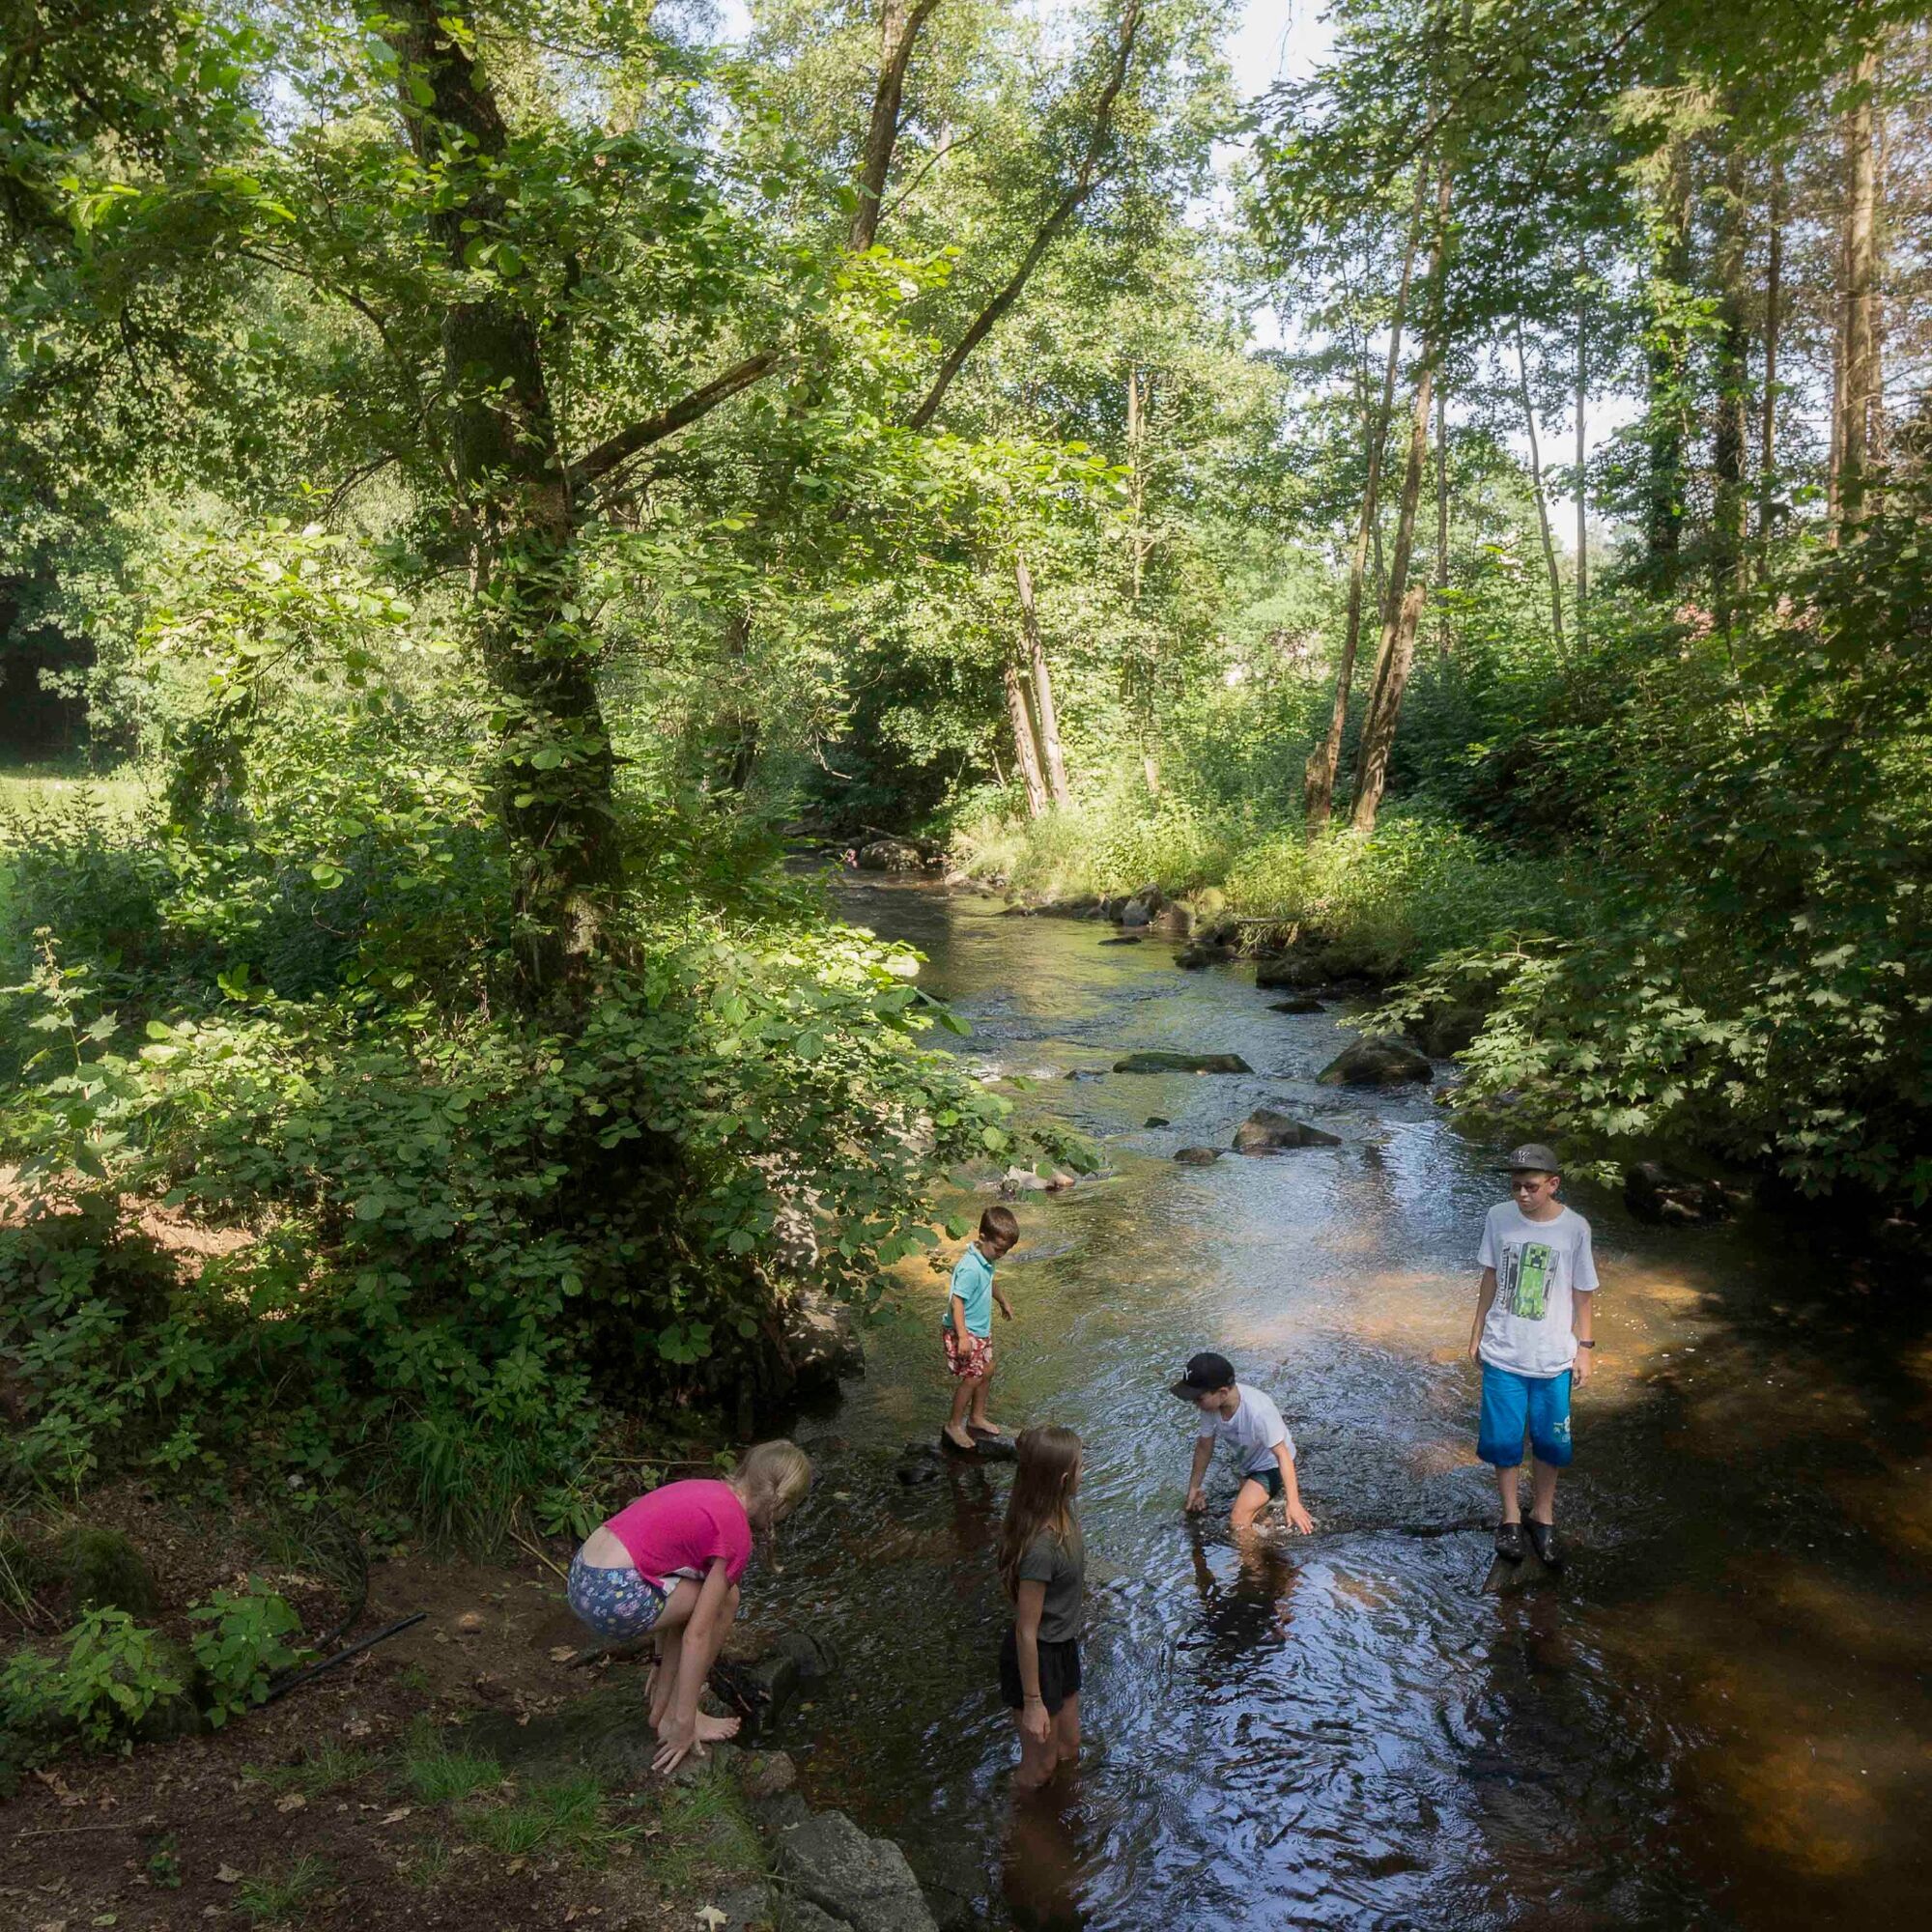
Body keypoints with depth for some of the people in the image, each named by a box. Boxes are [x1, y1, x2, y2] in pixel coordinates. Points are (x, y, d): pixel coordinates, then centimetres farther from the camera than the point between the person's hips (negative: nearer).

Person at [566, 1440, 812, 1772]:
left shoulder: (709, 1492, 17)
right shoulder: (735, 1533, -8)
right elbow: (697, 1634, -8)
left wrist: (664, 1660, 39)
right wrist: (684, 1724, -1)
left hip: (581, 1574, 9)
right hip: (614, 1596, -9)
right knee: (723, 1600, 3)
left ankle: (662, 1705, 26)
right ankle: (673, 1717, 11)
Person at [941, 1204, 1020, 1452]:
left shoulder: (987, 1260, 0)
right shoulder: (970, 1267, -30)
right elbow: (957, 1302, -31)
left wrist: (1003, 1301, 36)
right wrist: (963, 1337, -33)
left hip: (981, 1329, 10)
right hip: (964, 1332, -10)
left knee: (987, 1371, 18)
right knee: (972, 1378, -3)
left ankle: (977, 1417, 35)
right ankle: (954, 1424, 15)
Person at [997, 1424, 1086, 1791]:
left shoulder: (1062, 1513, -10)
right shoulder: (1041, 1548, -36)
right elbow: (1026, 1632, -26)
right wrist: (1033, 1702, -17)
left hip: (1063, 1647, 8)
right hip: (1036, 1658, -8)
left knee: (1069, 1748, 28)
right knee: (1040, 1767, 16)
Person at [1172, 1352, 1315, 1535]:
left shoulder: (1258, 1411, -40)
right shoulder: (1210, 1404, -23)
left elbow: (1282, 1454, -31)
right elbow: (1204, 1446, -7)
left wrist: (1293, 1503, -34)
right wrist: (1193, 1487, 2)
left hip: (1272, 1464, -6)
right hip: (1249, 1465, 7)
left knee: (1238, 1524, -16)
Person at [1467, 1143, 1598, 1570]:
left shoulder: (1575, 1228, -11)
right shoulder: (1499, 1218, -8)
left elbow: (1582, 1293, 0)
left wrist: (1585, 1348, 1)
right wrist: (1477, 1332, 9)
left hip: (1553, 1358, -1)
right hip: (1502, 1353, 1)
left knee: (1550, 1442, 11)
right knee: (1504, 1440, 8)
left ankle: (1543, 1516, 32)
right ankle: (1511, 1517, 28)